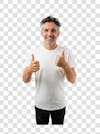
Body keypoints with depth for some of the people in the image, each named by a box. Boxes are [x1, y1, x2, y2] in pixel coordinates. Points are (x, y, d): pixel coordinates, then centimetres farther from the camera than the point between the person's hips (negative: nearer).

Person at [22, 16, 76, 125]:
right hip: (40, 104, 1)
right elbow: (25, 80, -8)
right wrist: (30, 69, -30)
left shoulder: (66, 52, -11)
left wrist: (65, 65, -30)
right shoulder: (35, 52, -10)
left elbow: (73, 80, -11)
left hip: (59, 104, 0)